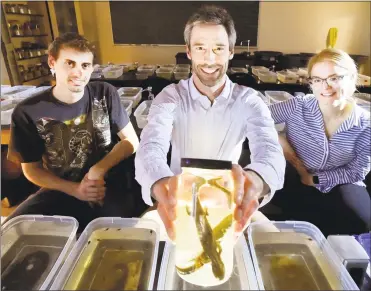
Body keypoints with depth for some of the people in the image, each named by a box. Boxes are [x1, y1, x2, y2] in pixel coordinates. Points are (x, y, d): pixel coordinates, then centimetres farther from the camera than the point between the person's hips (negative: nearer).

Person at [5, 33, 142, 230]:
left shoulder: (105, 94, -4)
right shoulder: (28, 112, -7)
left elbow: (131, 141, -1)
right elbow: (31, 168, 1)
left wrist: (98, 170, -16)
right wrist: (75, 190, -15)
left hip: (108, 184, 0)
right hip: (61, 190, 1)